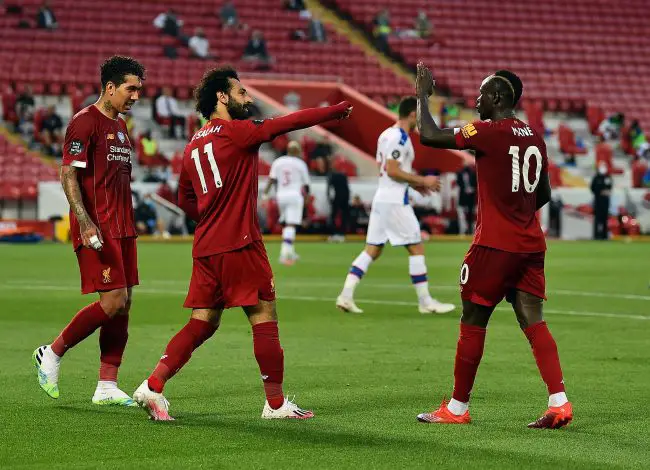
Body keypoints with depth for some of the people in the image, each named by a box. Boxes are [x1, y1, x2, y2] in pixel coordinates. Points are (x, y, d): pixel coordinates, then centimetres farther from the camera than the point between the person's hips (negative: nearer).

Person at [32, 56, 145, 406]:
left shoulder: (120, 127, 19)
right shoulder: (85, 122, -8)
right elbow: (68, 174, -14)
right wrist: (84, 221, -23)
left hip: (122, 230, 9)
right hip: (97, 229, -9)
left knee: (124, 303, 4)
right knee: (113, 301, -14)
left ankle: (107, 386, 7)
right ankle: (52, 354, 3)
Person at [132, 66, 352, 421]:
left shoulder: (193, 146, 16)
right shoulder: (237, 131, -7)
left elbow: (185, 200, 23)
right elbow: (291, 123, -8)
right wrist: (340, 110, 1)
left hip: (205, 246, 8)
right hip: (238, 245, -8)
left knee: (201, 324, 11)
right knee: (264, 318, 1)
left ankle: (152, 387, 1)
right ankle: (276, 403, 5)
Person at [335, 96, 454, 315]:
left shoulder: (386, 135, 16)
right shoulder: (400, 137, -14)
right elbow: (392, 170, -20)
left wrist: (415, 183, 19)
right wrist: (422, 180, -13)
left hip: (381, 198, 9)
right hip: (395, 201, -9)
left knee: (372, 250, 8)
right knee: (416, 248, -1)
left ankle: (346, 295, 0)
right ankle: (425, 302, 3)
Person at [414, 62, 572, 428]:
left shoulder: (488, 132, -12)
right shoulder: (535, 138, 11)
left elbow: (429, 136, -12)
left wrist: (423, 95, 1)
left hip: (494, 245, -7)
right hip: (531, 245, 7)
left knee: (473, 323, 3)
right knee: (534, 322, 4)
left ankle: (457, 408, 11)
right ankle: (559, 402, -7)